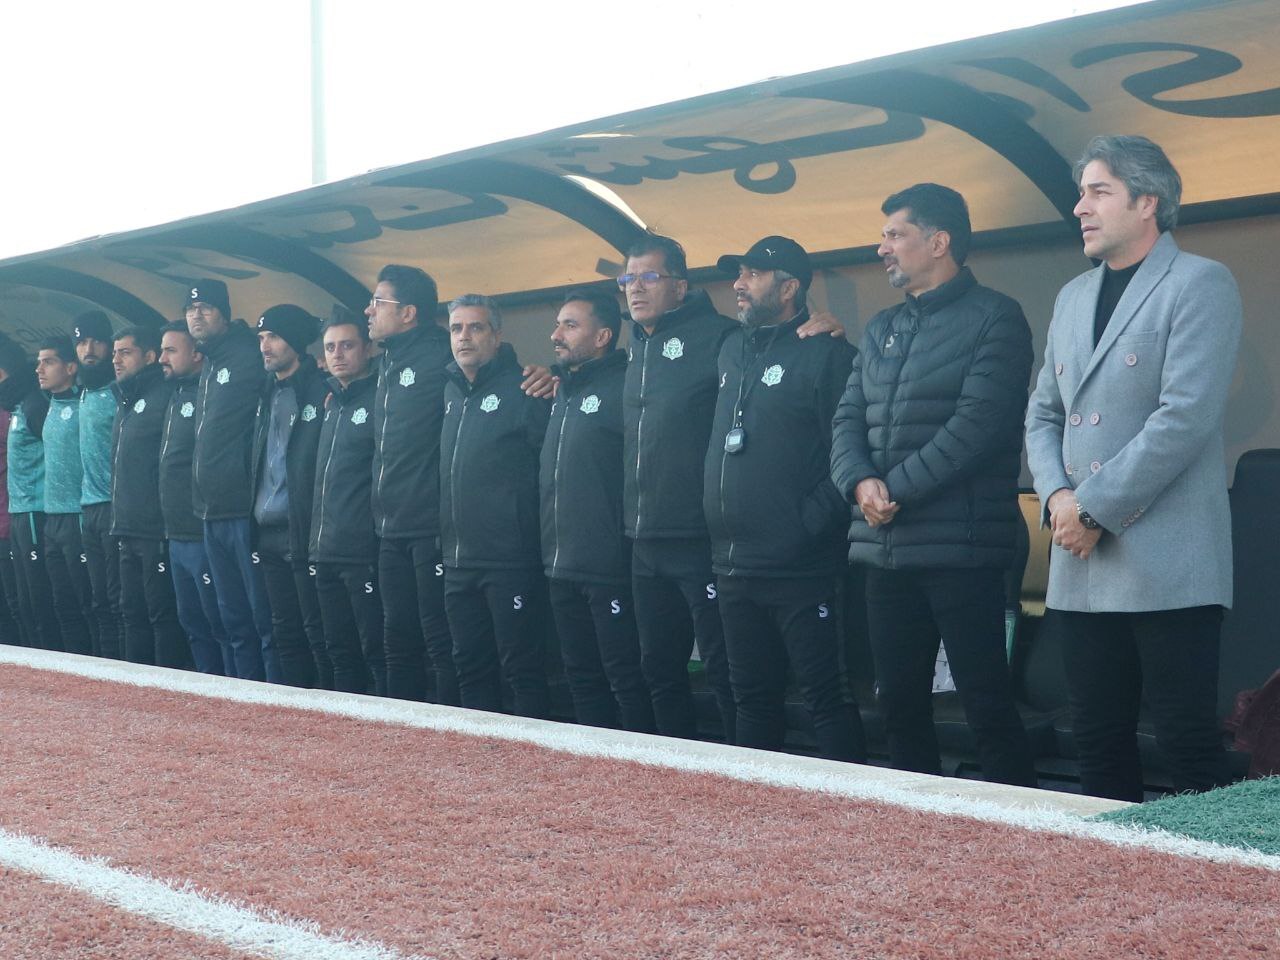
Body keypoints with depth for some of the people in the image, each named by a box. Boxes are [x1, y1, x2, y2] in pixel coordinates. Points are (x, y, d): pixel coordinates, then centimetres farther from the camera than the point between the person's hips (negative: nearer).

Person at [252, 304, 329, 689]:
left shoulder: (321, 391, -8)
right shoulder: (268, 393, 14)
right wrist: (256, 522, 12)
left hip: (304, 533, -8)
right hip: (270, 535, 8)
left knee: (317, 631, -4)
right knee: (284, 632, 12)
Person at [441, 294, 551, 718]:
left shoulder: (522, 389, -8)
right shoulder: (451, 392, 15)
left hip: (510, 560, -8)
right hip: (458, 561, 8)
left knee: (522, 670, -2)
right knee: (470, 669, 13)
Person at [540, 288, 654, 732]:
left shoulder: (622, 387, -10)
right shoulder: (562, 393, 17)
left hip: (609, 569, -9)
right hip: (562, 569, 9)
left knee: (626, 679, -3)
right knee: (582, 678, 14)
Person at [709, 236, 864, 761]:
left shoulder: (827, 353, -8)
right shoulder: (733, 349, 15)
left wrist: (810, 525, -17)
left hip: (800, 569, -8)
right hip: (733, 567, 8)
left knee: (825, 697, -4)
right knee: (752, 698, 14)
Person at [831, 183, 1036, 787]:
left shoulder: (994, 318, -4)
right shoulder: (881, 329, 19)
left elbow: (979, 423, -15)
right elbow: (849, 419, 12)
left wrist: (896, 488, -13)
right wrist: (861, 482, -9)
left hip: (959, 549, -7)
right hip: (885, 550, 7)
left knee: (988, 706, -6)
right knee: (901, 706, 11)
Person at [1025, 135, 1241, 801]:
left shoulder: (1200, 285, -4)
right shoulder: (1073, 297, 19)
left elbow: (1186, 417, -14)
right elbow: (1043, 414, 19)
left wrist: (1094, 509, -13)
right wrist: (1056, 497, -1)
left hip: (1164, 564, -7)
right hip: (1082, 566, 7)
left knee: (1188, 742, -5)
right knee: (1099, 742, 9)